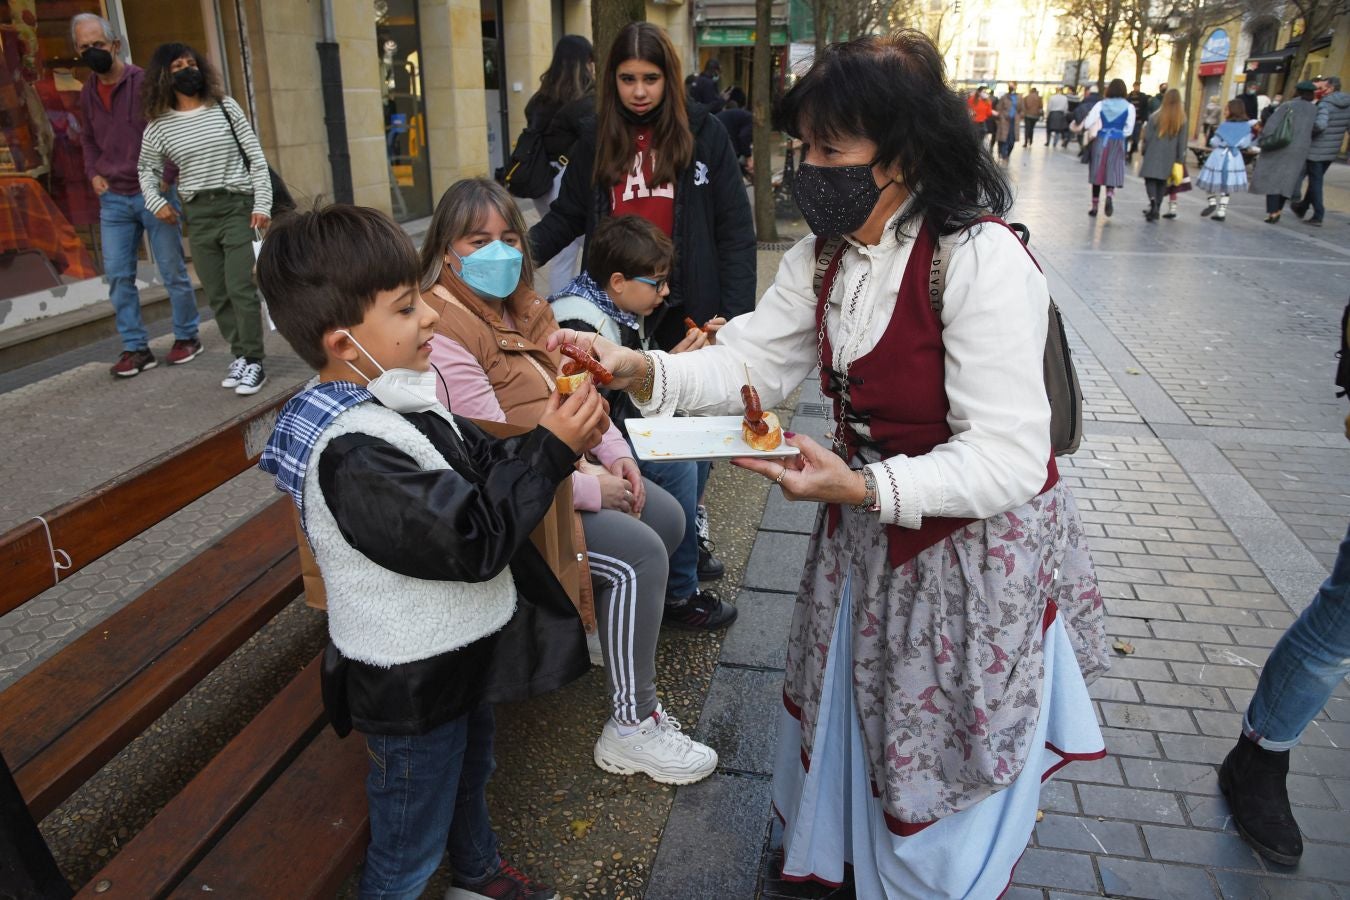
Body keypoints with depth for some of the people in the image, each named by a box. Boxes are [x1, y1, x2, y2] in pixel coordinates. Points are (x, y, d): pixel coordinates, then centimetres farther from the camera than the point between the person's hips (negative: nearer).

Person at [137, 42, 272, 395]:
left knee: (240, 288, -11)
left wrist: (262, 204, -6)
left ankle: (254, 362, -6)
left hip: (237, 206, -3)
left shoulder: (225, 107, 2)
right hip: (198, 214, 3)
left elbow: (256, 156, 2)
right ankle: (240, 355, 15)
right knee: (216, 294, 5)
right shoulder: (158, 127, 5)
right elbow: (147, 170, 21)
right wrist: (156, 202, 4)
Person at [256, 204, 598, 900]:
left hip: (462, 649, 10)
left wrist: (551, 439, -11)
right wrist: (549, 449, -29)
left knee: (470, 770, 34)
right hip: (414, 687, -10)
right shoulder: (352, 455, -33)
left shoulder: (402, 398, -3)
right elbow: (473, 540, -33)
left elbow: (482, 465, 7)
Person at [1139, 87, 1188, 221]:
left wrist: (1144, 152, 6)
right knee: (1162, 182, 10)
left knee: (1151, 178, 1)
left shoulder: (1156, 116, -8)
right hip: (1169, 156, 3)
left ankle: (1153, 200, -27)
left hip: (1153, 154, -2)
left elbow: (1147, 137, -6)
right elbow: (1182, 142, 1)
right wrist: (1180, 159, 7)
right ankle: (1156, 209, 9)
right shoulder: (1182, 119, -1)